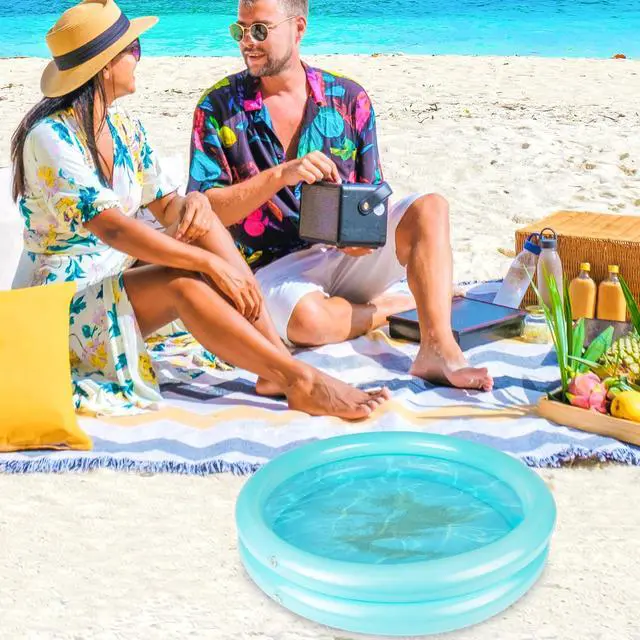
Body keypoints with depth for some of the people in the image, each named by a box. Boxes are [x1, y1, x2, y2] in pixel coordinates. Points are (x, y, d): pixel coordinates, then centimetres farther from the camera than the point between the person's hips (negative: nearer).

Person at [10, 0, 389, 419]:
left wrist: (193, 203, -17)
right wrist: (211, 263, -32)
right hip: (71, 302, -7)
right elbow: (112, 227, -29)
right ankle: (298, 381, -31)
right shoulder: (51, 137, -18)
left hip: (127, 275, 7)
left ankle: (277, 362, -25)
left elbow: (166, 205, 9)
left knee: (198, 219, -18)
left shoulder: (124, 126, 7)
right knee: (184, 281, -33)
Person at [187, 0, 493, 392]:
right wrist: (280, 175, -23)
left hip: (348, 257, 3)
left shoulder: (349, 99, 4)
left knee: (429, 209, -22)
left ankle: (438, 351, -33)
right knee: (310, 319, -36)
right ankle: (396, 306, -5)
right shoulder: (219, 107, -2)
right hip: (275, 267, -2)